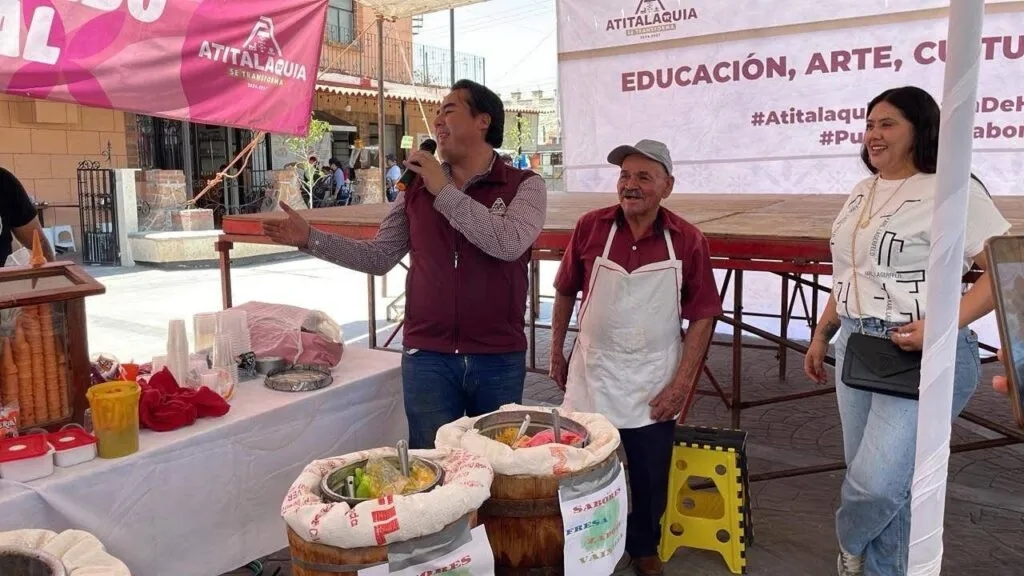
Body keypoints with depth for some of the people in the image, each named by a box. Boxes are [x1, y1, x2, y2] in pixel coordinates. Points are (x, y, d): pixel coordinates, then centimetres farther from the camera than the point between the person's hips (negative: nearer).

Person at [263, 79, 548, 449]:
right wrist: (309, 238, -1)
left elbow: (509, 244, -23)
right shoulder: (417, 188, 5)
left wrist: (444, 191, -17)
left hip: (499, 361, -1)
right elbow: (378, 257, 9)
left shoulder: (524, 186, -4)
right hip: (428, 357, 2)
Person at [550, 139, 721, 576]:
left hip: (653, 385, 0)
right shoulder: (590, 227, -7)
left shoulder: (688, 242, -10)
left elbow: (702, 316, -6)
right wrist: (556, 353, 7)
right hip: (591, 376, 1)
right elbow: (565, 292, 4)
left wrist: (682, 383, -10)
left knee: (650, 478, 14)